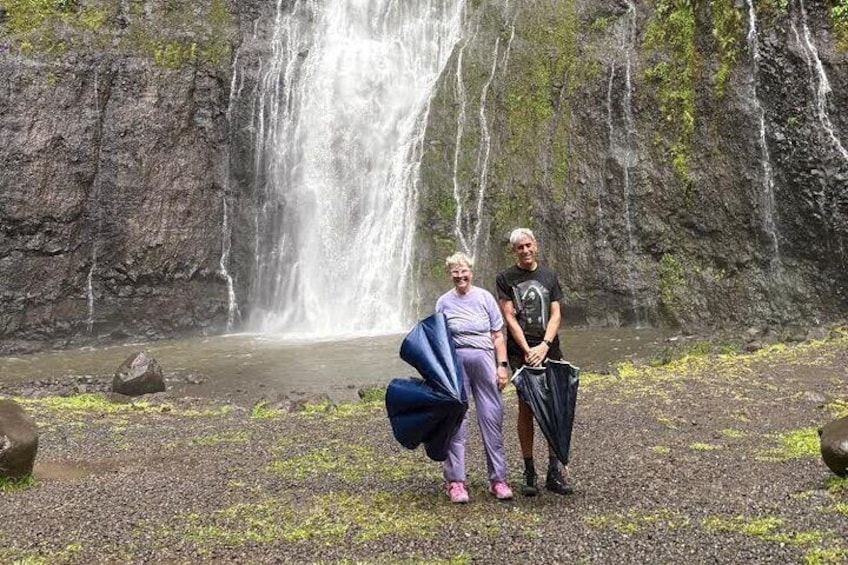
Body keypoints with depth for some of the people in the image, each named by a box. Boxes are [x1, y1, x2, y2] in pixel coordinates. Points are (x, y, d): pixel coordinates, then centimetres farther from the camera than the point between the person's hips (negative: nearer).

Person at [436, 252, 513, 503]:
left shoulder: (484, 297, 5)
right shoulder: (444, 302, 6)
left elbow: (498, 335, 6)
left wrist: (502, 365, 0)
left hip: (484, 360, 0)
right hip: (454, 362, 0)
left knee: (492, 418, 1)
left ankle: (498, 479, 10)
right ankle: (455, 480, 7)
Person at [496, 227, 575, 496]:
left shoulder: (549, 277, 14)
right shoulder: (505, 279, 5)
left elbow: (556, 315, 6)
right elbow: (509, 318, -3)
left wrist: (544, 346, -9)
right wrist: (527, 350, -12)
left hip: (549, 349, 3)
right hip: (520, 350, -2)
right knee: (526, 408, -2)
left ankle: (554, 473, 4)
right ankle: (529, 472, 3)